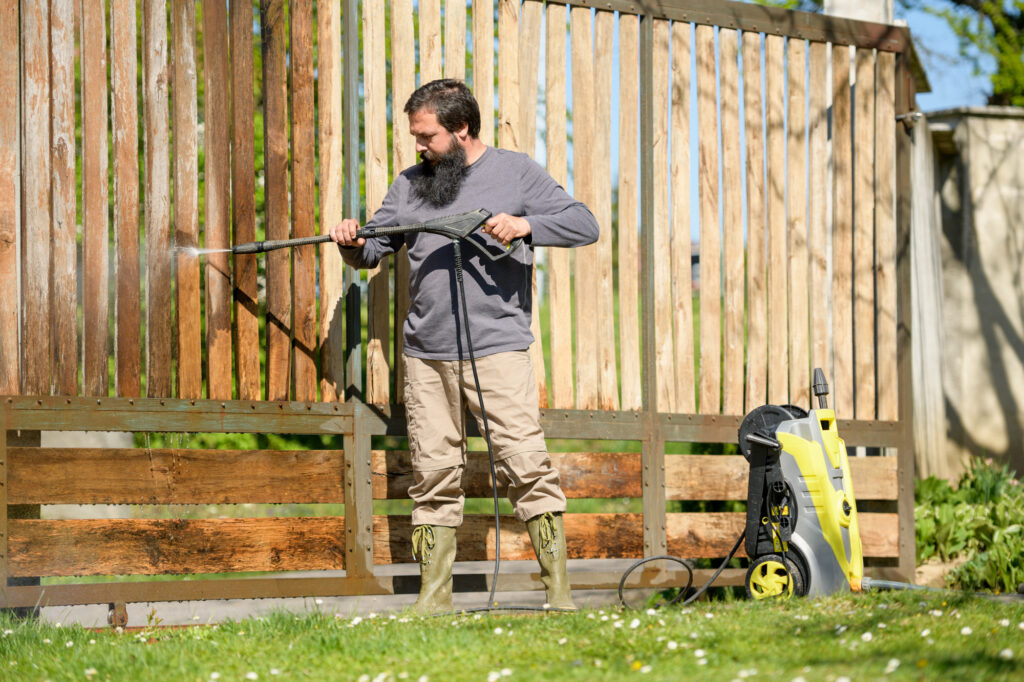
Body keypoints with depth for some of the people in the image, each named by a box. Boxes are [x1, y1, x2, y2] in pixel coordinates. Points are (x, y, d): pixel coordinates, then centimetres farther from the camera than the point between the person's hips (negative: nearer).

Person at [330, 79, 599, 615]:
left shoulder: (515, 173, 5)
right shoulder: (411, 184, 16)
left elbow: (584, 225, 1)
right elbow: (375, 249, 19)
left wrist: (525, 224, -14)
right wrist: (352, 244, -4)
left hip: (496, 349, -4)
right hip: (425, 354, 4)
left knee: (526, 465, -11)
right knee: (433, 474, 3)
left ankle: (559, 588, -7)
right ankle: (433, 598, 8)